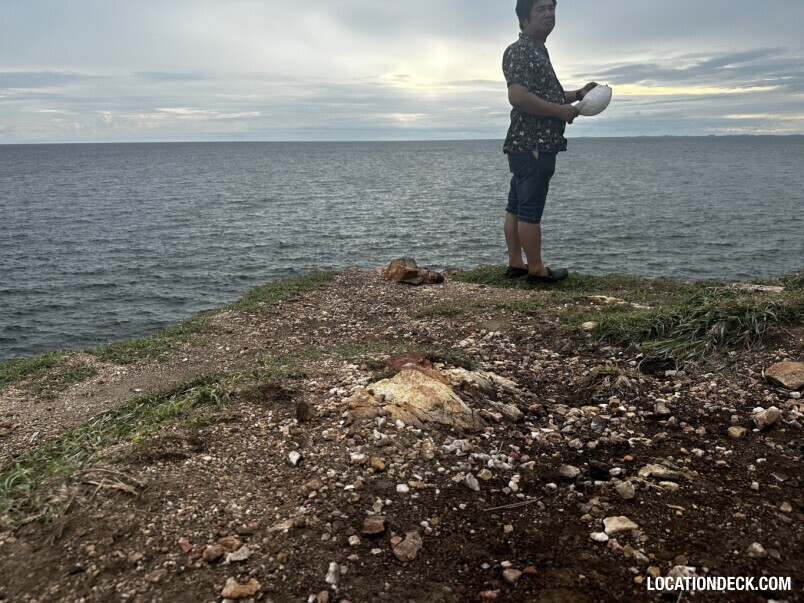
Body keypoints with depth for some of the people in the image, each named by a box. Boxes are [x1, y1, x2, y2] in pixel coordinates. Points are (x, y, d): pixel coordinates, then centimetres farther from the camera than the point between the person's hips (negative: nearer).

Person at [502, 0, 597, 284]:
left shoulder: (538, 51, 22)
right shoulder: (520, 51, -11)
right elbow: (518, 96, -23)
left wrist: (578, 94, 18)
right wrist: (560, 110, -16)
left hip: (534, 144, 11)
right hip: (531, 144, -11)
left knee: (517, 206, 11)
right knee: (530, 209, -6)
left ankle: (515, 263, 17)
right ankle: (536, 270, 0)